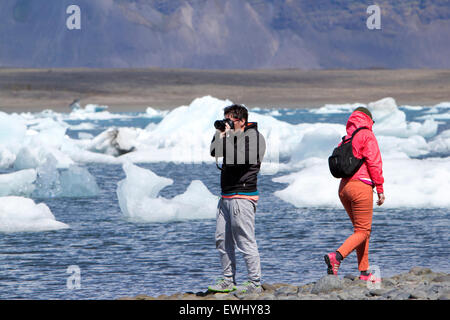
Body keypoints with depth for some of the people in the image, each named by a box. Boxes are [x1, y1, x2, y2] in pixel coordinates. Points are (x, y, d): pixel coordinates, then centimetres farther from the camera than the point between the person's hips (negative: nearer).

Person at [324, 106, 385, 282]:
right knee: (362, 231, -5)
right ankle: (337, 256, -25)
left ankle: (364, 272, 12)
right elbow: (374, 162, -11)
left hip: (344, 187, 8)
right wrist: (380, 189, -8)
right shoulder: (367, 136, -3)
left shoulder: (346, 139, 17)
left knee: (362, 229, 14)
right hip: (361, 185, -7)